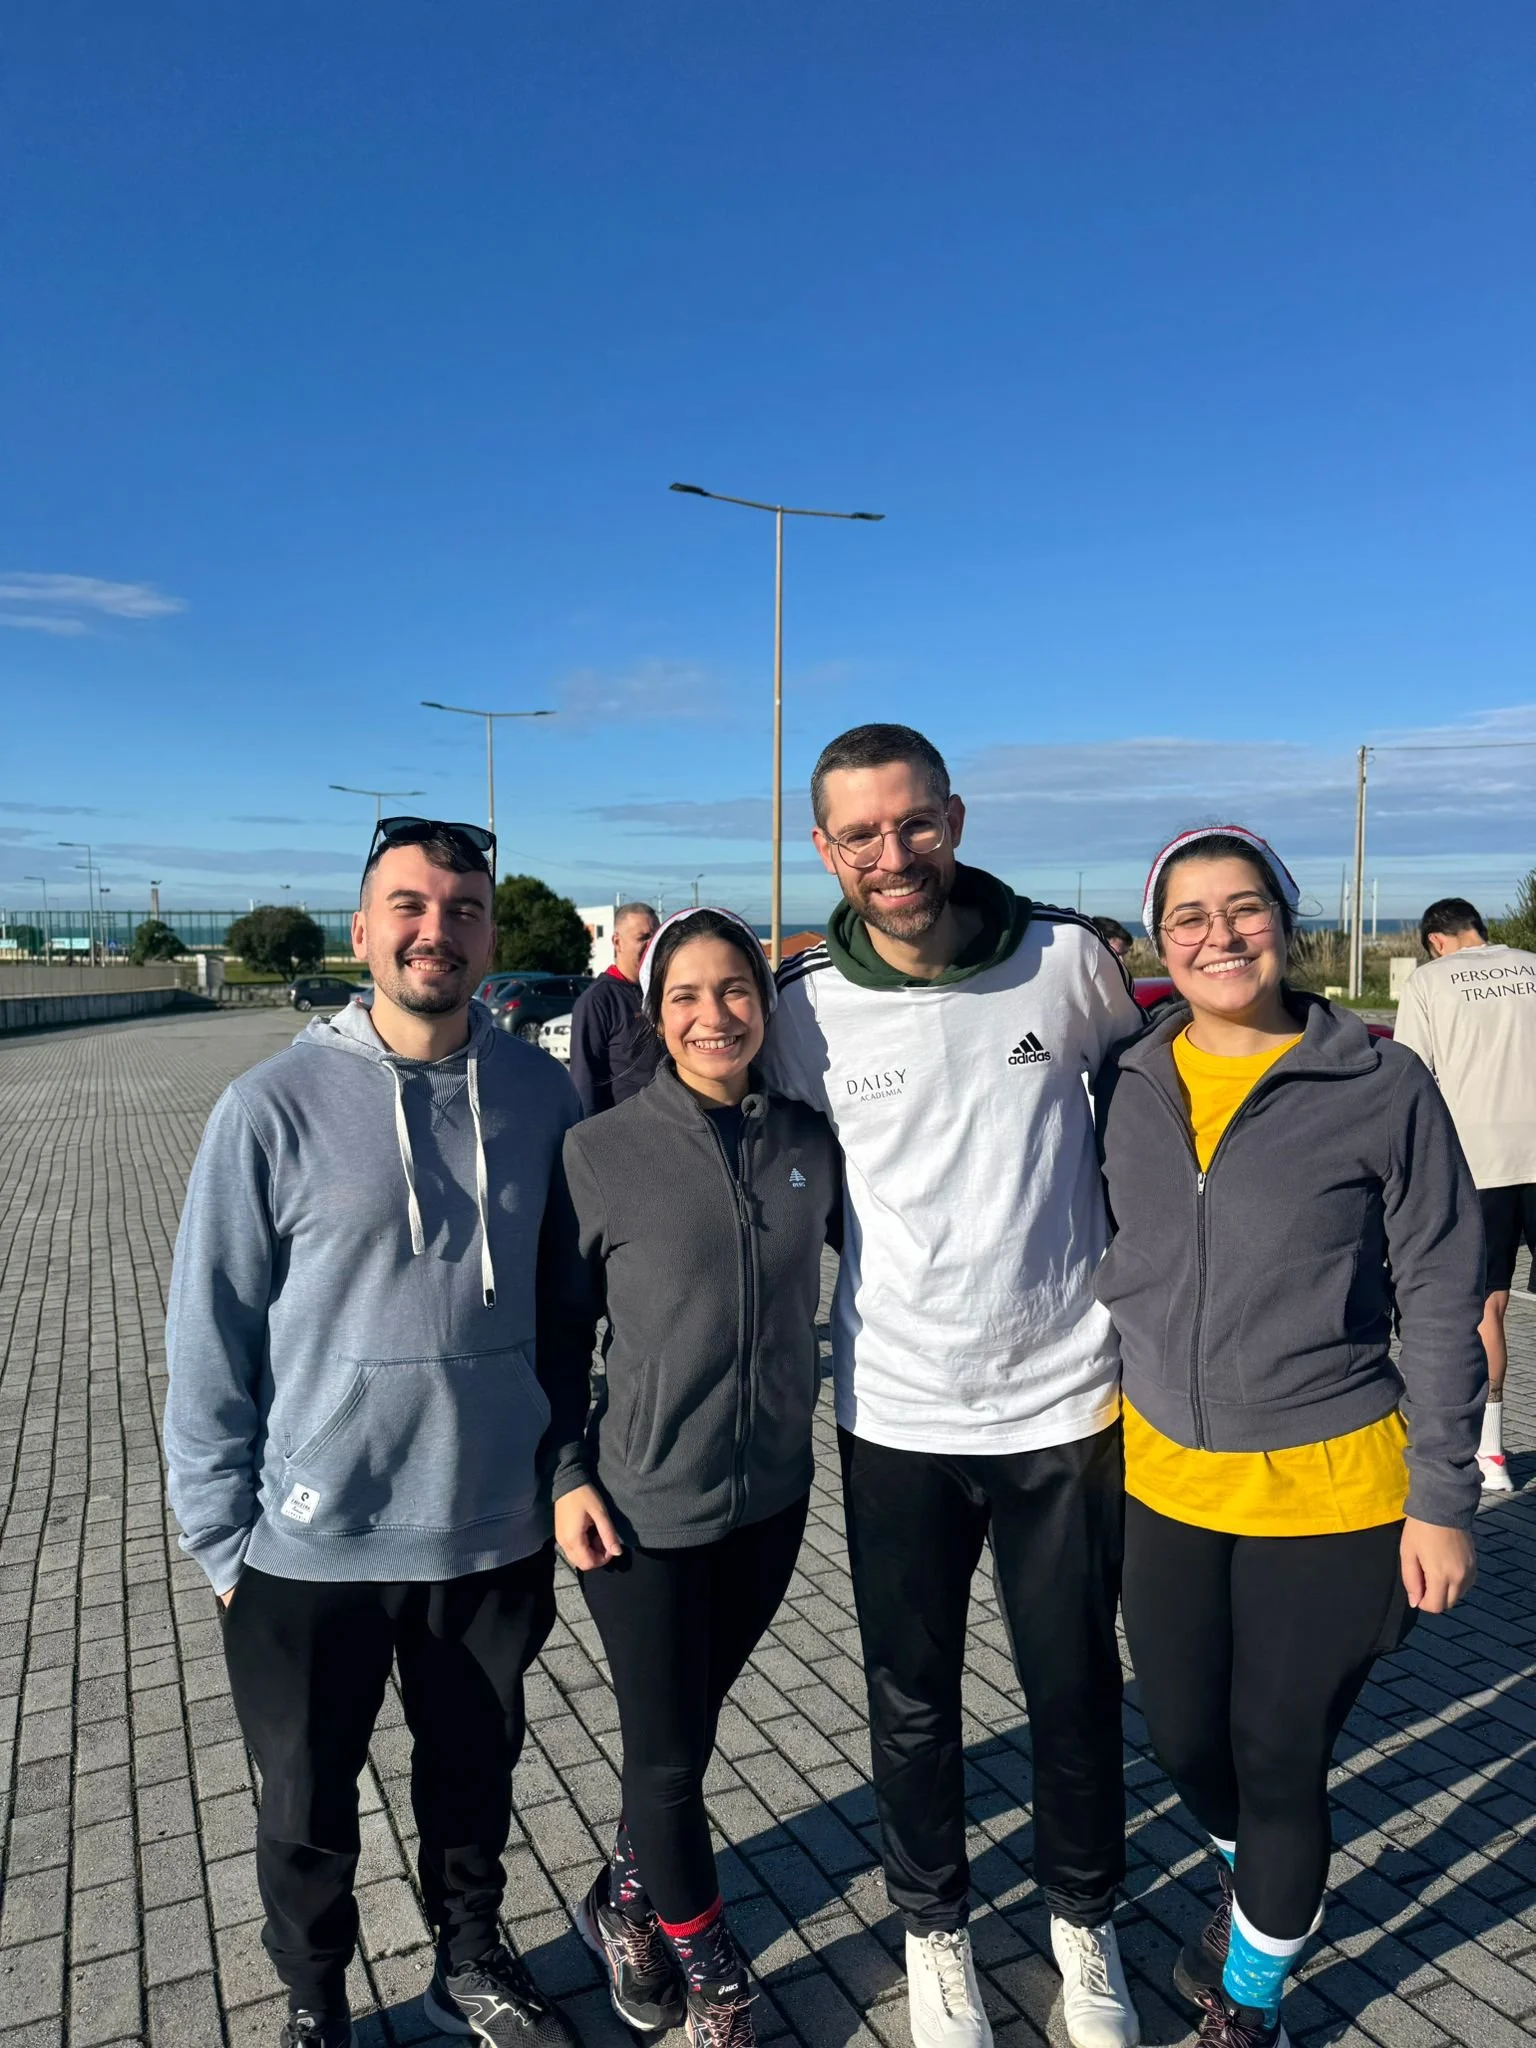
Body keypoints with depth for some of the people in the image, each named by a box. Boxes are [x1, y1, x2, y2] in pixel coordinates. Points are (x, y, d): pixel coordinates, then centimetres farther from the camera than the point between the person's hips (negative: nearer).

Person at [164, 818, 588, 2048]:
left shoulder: (538, 1093, -7)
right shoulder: (275, 1106, -14)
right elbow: (208, 1339, -7)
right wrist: (222, 1537, -5)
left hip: (496, 1530, 2)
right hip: (313, 1545, -1)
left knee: (476, 1776, 23)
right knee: (309, 1809, 20)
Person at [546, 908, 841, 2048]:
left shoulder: (809, 1142, -4)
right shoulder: (601, 1153, -12)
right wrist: (568, 1476, -7)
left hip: (774, 1494, 4)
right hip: (646, 1506, -3)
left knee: (689, 1725, 20)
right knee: (669, 1752, 11)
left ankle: (626, 1902, 50)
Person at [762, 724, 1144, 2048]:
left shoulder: (1070, 957, -9)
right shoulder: (805, 1010, -9)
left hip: (1067, 1400, 0)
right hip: (897, 1415, 0)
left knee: (1075, 1688, 17)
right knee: (912, 1697, 17)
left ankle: (1084, 1914, 45)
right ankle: (935, 1923, 43)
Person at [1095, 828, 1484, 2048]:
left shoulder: (1382, 1087, -12)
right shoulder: (1127, 1088, -2)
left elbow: (1443, 1304, -8)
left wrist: (1443, 1499, -7)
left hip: (1330, 1494, -3)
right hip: (1166, 1485, 4)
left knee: (1280, 1763, 11)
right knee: (1184, 1740, 18)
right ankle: (1253, 1877, 55)